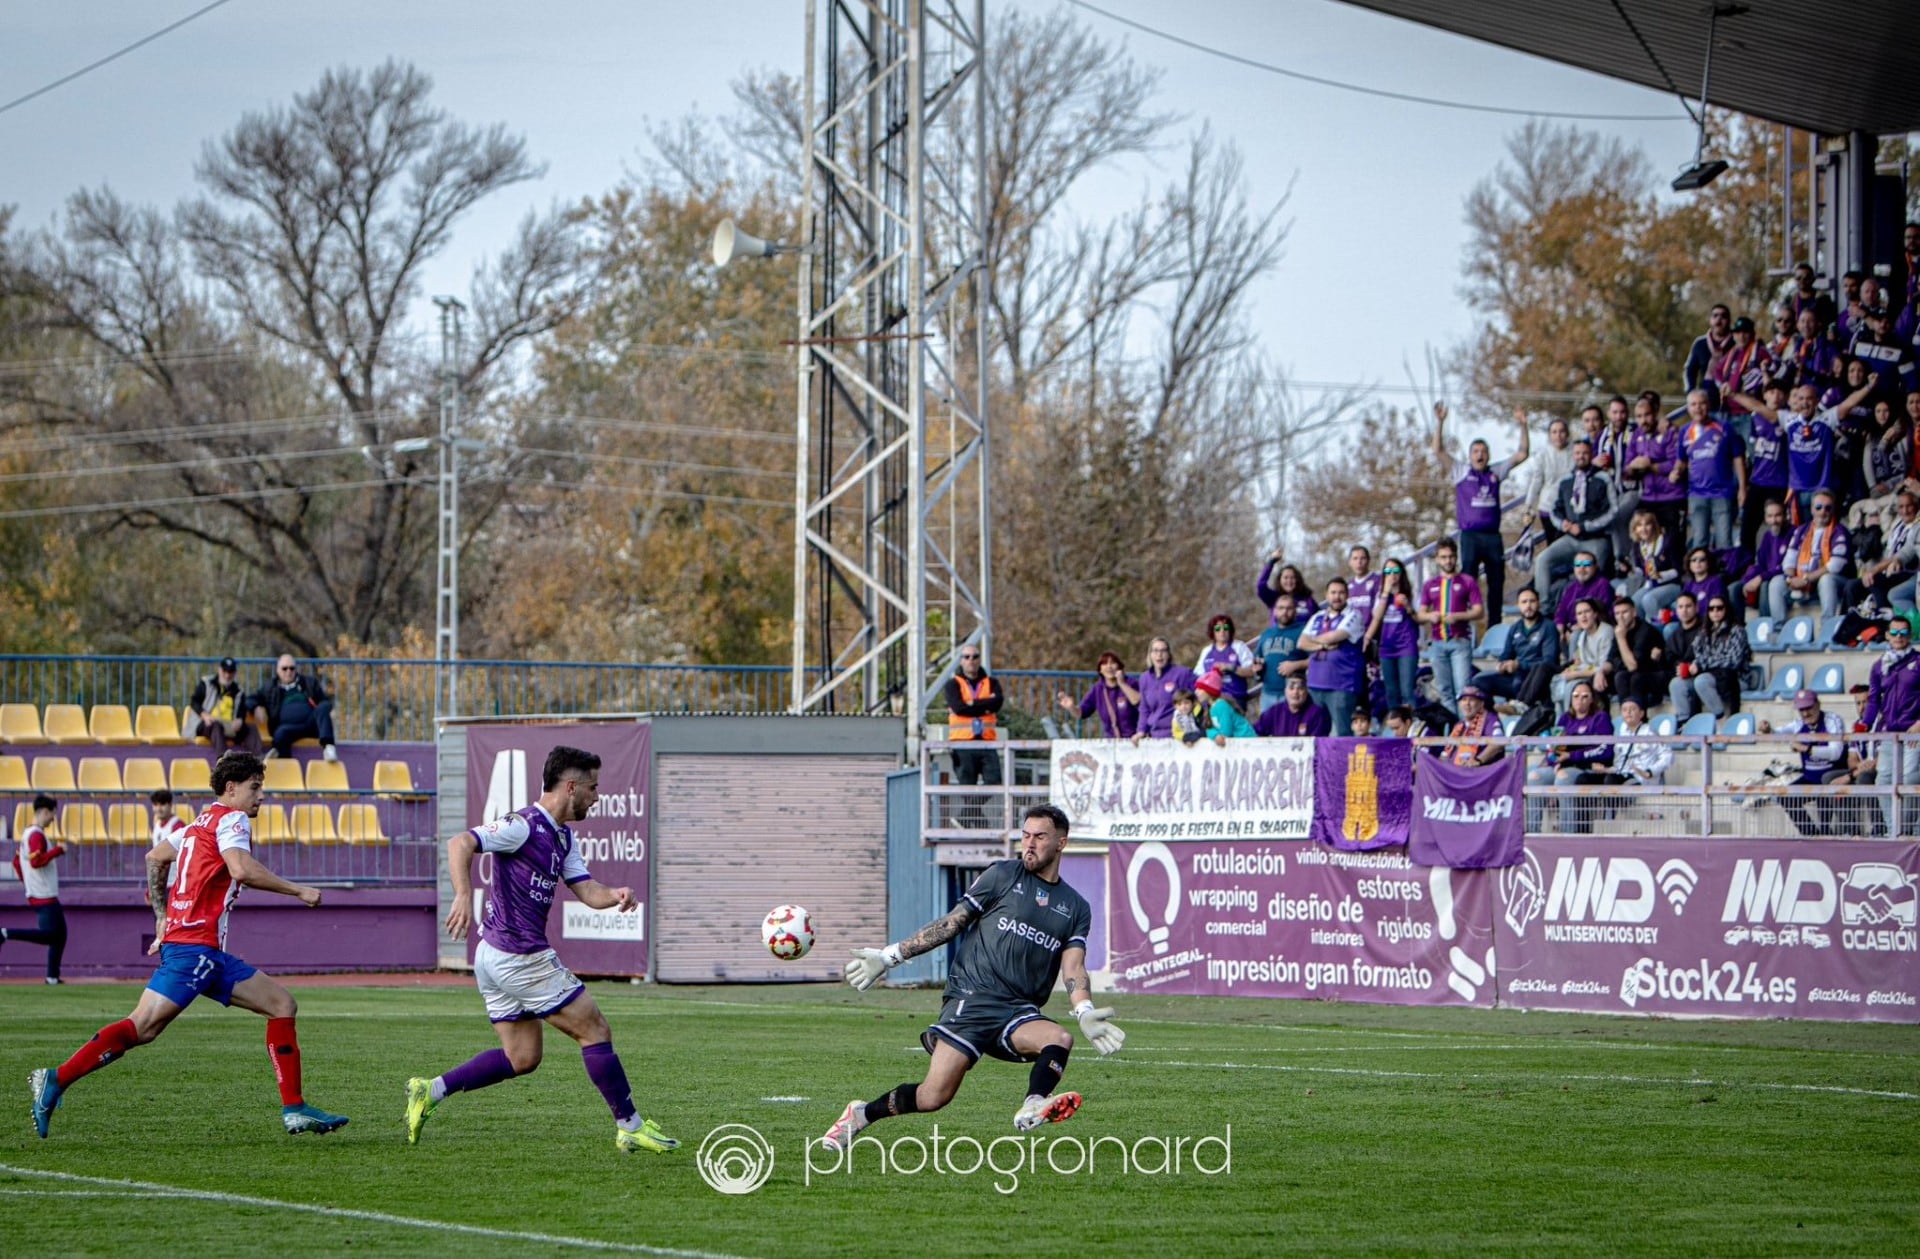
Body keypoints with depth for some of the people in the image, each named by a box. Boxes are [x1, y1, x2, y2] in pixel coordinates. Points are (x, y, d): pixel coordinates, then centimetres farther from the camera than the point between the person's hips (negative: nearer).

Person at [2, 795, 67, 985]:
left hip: (48, 896, 10)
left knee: (59, 933, 11)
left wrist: (27, 882, 23)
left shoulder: (27, 833, 15)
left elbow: (17, 862, 22)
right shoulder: (37, 835, -15)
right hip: (44, 897, -10)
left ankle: (53, 977, 10)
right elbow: (36, 861, -26)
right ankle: (7, 933, -15)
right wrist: (58, 850, -18)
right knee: (49, 934, -13)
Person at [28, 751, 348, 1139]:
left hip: (208, 953, 10)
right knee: (143, 1026, -15)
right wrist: (297, 890, -14)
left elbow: (155, 857, 30)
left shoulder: (202, 823, 23)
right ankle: (56, 1080, -15)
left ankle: (294, 1110, 2)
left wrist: (161, 915, 30)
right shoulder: (230, 819, -4)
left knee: (282, 1004, 6)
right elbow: (241, 869, -22)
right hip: (195, 945, -10)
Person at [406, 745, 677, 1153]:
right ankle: (630, 1127, 7)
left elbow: (585, 889, 12)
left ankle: (430, 1090, 10)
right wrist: (463, 896, -39)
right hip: (520, 957, -10)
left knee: (521, 1057, 14)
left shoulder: (562, 836, 14)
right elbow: (461, 843, -25)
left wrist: (615, 895, -10)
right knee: (594, 1030, -1)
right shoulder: (524, 826, -16)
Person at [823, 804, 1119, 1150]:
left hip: (1020, 1011, 3)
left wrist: (1085, 1013, -16)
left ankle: (1032, 1108, -46)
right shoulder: (1002, 875, 9)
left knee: (1060, 1039, -30)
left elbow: (1073, 969, 5)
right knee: (934, 1096, -14)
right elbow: (950, 924, 11)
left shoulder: (1076, 908, 16)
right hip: (971, 998, -3)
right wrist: (888, 956, 7)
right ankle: (859, 1115, 7)